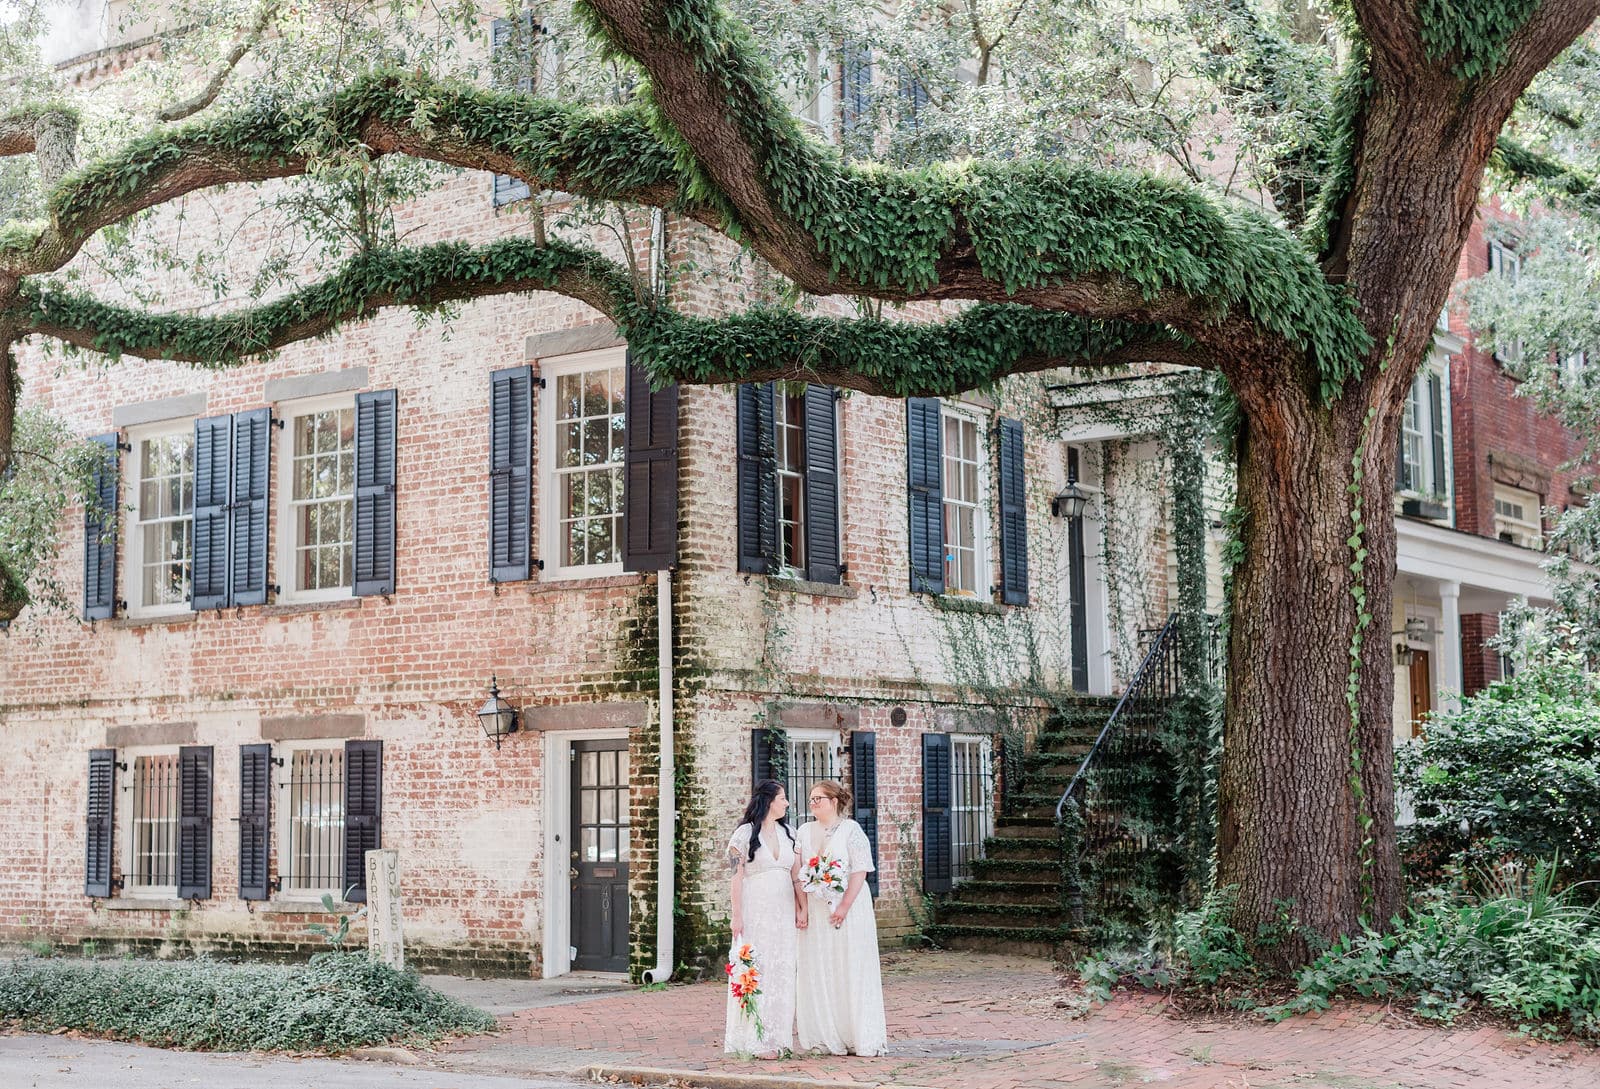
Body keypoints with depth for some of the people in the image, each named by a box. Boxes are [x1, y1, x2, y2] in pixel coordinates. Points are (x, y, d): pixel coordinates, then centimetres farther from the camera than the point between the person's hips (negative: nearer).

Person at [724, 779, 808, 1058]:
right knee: (756, 969, -5)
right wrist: (737, 915, -12)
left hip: (783, 911, 6)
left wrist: (802, 909, 1)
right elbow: (737, 877, -7)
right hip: (755, 910, -5)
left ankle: (778, 1038, 11)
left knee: (783, 971, 5)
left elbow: (797, 875, 11)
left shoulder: (788, 834, 12)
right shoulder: (745, 833, -4)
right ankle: (756, 1040, -2)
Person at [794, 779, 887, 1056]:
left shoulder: (851, 830, -3)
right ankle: (827, 1037, 8)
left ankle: (859, 1037, 4)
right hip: (815, 909, 5)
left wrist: (845, 905, -18)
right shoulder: (805, 831, 12)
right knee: (818, 972, 2)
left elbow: (860, 871, -9)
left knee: (850, 969, -3)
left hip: (849, 906, -4)